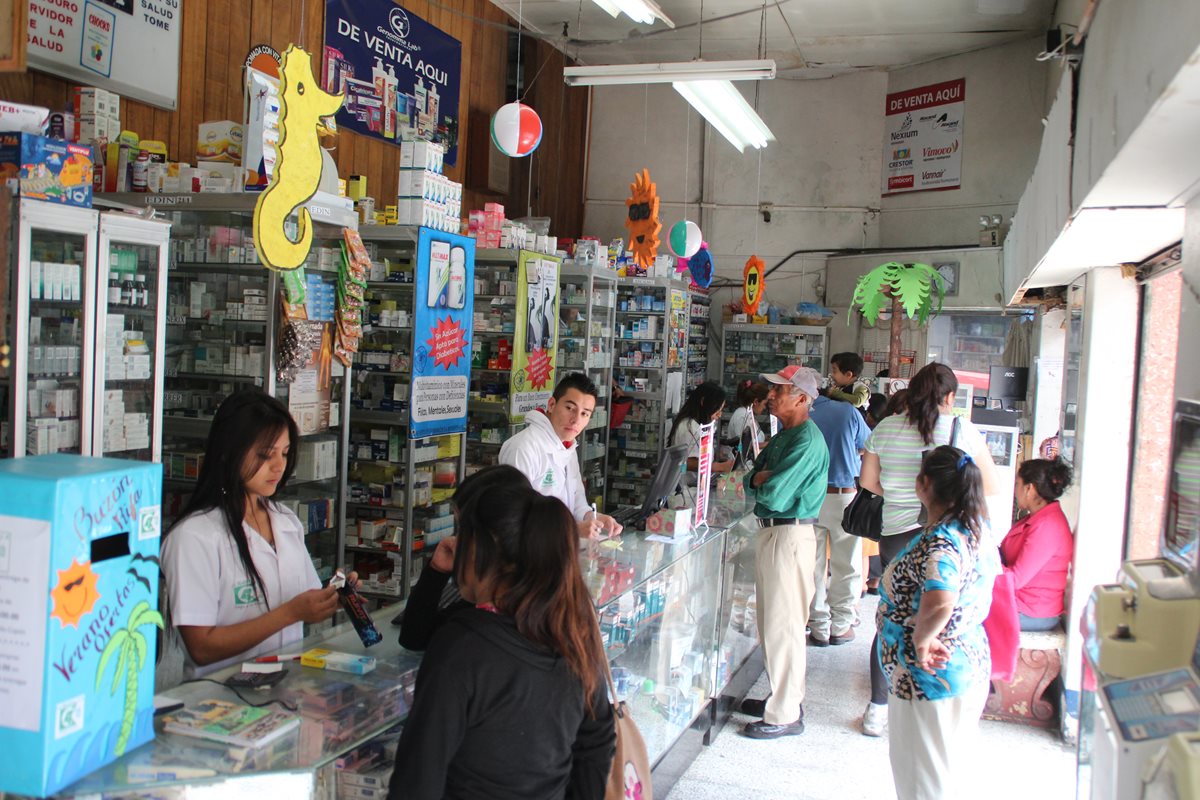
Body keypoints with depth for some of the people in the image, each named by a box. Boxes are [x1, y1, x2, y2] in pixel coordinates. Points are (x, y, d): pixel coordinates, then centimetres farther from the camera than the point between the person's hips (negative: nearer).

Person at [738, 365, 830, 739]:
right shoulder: (782, 437, 14)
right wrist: (759, 478, -9)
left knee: (783, 624, -3)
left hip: (790, 535, -10)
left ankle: (785, 715, 6)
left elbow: (774, 495, -24)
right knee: (773, 621, 18)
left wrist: (761, 484, -2)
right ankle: (785, 696, 31)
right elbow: (751, 480, 14)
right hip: (771, 531, 10)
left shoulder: (807, 441, -18)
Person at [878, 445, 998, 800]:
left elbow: (939, 603, -43)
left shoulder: (939, 542, -27)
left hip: (931, 678, -9)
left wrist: (921, 638, -26)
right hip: (970, 667, 9)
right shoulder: (976, 529, 2)